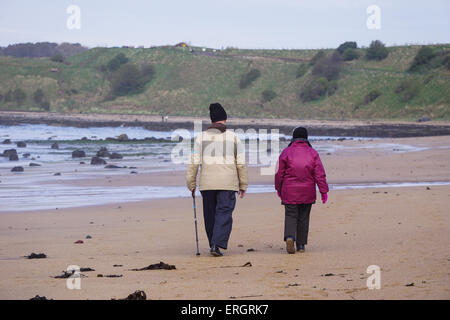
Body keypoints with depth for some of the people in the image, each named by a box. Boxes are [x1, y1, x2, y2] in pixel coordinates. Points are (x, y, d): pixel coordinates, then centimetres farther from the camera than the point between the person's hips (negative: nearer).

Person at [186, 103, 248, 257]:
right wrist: (243, 185, 10)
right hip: (228, 183, -1)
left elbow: (194, 162, 1)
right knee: (224, 213, -3)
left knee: (210, 214, 12)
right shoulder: (233, 137, 3)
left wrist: (191, 183, 7)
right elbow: (241, 163, 3)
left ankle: (214, 244, 20)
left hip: (207, 183, 2)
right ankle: (217, 244, -19)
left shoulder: (201, 137, 4)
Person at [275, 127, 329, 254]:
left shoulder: (286, 152, -2)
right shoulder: (313, 153, 0)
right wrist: (324, 191, 2)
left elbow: (279, 173, 3)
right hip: (307, 193, 1)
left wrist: (278, 189, 16)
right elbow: (320, 174, -2)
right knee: (303, 217, 11)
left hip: (289, 192, -1)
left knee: (290, 216, 0)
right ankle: (301, 244, 15)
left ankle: (289, 237, -27)